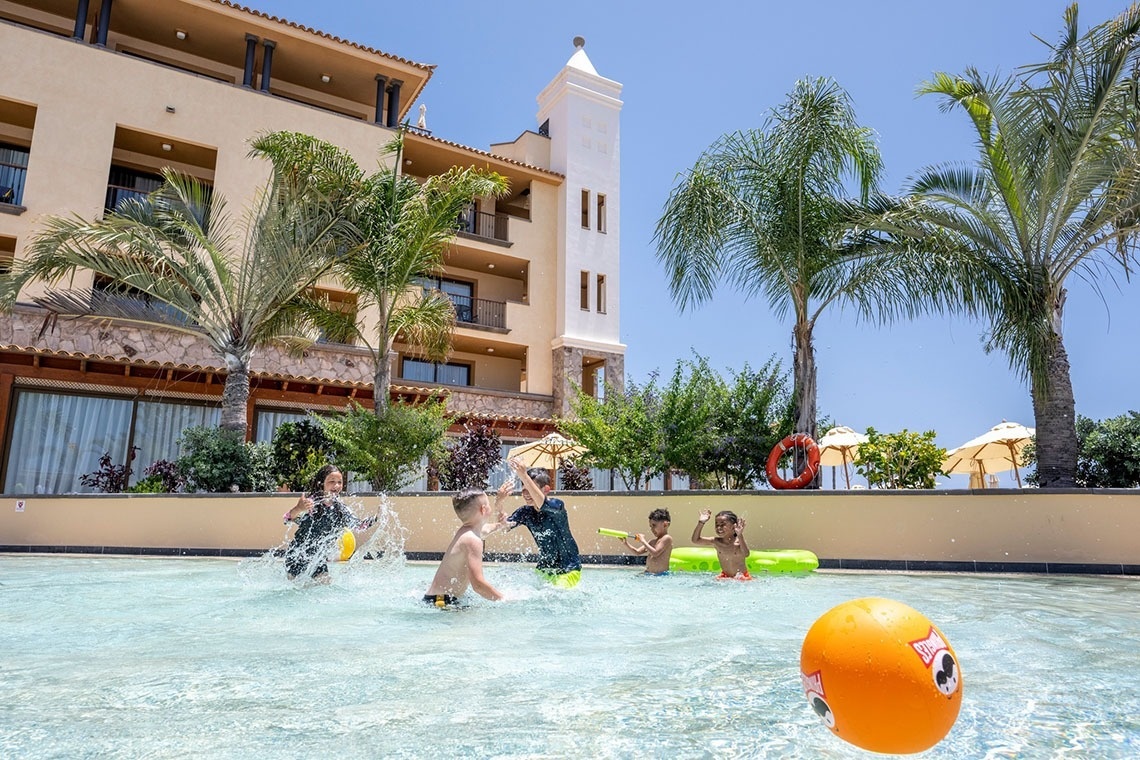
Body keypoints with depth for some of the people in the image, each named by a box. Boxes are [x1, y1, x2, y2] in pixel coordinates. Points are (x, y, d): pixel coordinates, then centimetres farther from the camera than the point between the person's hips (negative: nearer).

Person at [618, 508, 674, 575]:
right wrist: (626, 543, 6)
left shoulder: (667, 538, -6)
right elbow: (637, 551, 19)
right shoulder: (652, 542, 20)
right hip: (648, 574, 8)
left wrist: (643, 541, -12)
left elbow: (655, 553, -18)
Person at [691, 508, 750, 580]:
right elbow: (695, 541, -6)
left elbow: (746, 554, -35)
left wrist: (740, 536, -46)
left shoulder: (740, 541, -15)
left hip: (741, 577, -3)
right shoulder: (716, 542, -4)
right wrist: (701, 523, -17)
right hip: (725, 576, 3)